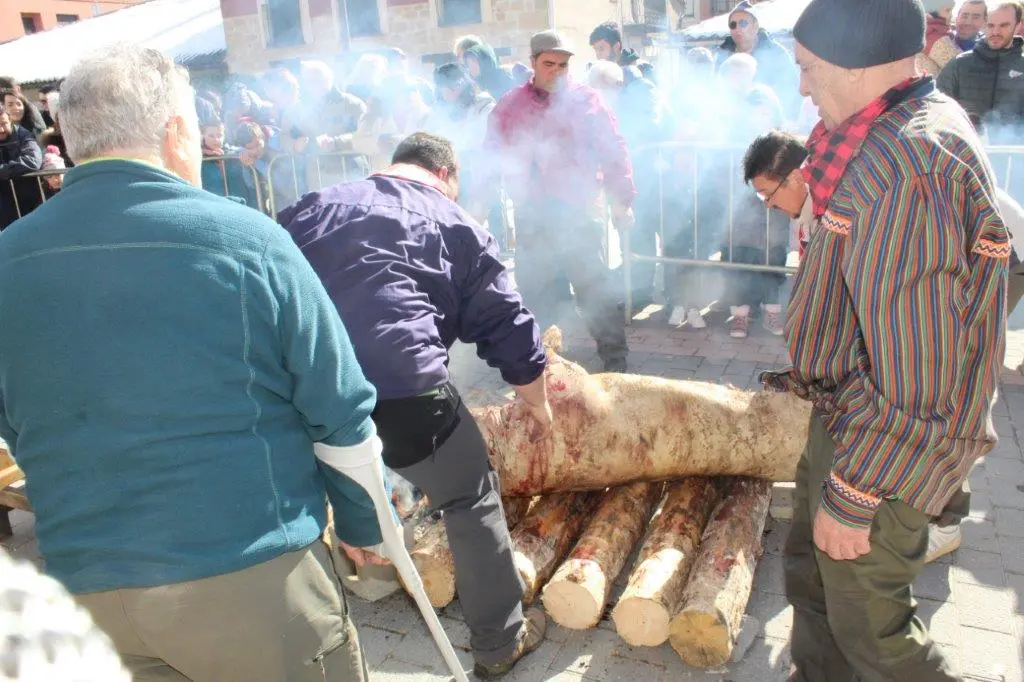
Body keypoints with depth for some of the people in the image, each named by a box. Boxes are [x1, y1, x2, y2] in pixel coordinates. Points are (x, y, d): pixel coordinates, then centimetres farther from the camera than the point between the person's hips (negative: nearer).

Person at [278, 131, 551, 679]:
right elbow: (509, 328, 14)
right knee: (471, 501, 18)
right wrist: (538, 404, 29)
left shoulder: (312, 208, 24)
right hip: (404, 390, -3)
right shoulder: (455, 224, 15)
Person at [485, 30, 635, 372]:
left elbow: (613, 151, 1)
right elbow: (492, 158, 9)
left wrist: (622, 200, -3)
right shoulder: (510, 106, 7)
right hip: (533, 217, 2)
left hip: (581, 212, -2)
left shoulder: (587, 101, 2)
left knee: (596, 289, 3)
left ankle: (616, 360, 14)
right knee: (532, 293, 10)